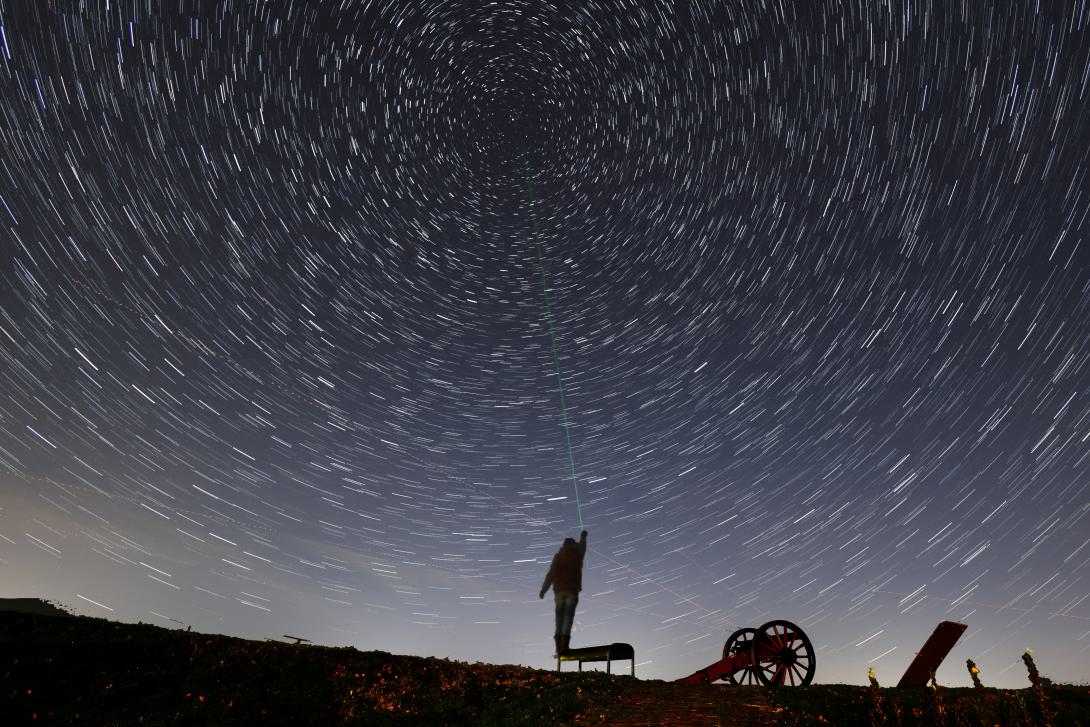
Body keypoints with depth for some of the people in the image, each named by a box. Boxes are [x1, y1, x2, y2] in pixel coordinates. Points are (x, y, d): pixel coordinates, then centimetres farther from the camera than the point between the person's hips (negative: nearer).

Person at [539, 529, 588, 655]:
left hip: (559, 590, 1)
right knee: (568, 618, -6)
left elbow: (551, 574, -8)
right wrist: (583, 537, 51)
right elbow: (582, 546, 31)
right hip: (572, 590, -1)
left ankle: (559, 649, 1)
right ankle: (564, 647, -17)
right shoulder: (577, 554, 7)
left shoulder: (558, 556, 2)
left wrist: (543, 590, -7)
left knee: (559, 619, 5)